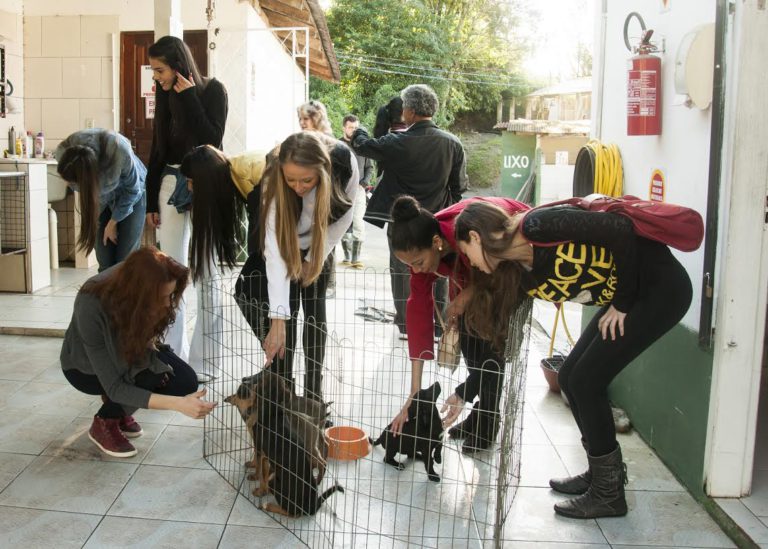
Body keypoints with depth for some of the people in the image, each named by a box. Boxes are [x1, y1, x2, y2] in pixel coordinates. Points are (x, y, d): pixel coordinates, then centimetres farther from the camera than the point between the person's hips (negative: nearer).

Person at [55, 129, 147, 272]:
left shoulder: (119, 151, -38)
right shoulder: (63, 151, -27)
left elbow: (132, 189, -18)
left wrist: (113, 222, -10)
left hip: (130, 195, -3)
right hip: (101, 198, 3)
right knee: (104, 261, -2)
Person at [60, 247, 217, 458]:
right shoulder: (91, 308, -39)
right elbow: (114, 386, -34)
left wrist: (149, 341, -21)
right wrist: (178, 404, -43)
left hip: (131, 353, 5)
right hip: (86, 367, -5)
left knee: (185, 381, -18)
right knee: (154, 375, -32)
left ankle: (118, 408, 7)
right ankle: (104, 424, -6)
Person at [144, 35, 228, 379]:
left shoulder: (212, 90, -4)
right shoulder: (166, 96, 10)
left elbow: (212, 140, -16)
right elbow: (157, 151, 12)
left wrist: (189, 97, -14)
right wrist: (151, 200, 10)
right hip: (171, 184, 5)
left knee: (206, 273, -5)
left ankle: (202, 360, 1)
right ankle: (173, 354, 10)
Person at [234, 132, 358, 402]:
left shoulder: (344, 162, -34)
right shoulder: (273, 184, -39)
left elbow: (345, 213, -13)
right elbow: (275, 253, -42)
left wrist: (316, 257, -12)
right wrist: (278, 320, -46)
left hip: (318, 247, 2)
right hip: (284, 241, -1)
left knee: (315, 312, -1)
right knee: (287, 311, -11)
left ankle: (313, 390, 8)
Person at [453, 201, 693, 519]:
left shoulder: (538, 226, -22)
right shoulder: (520, 275, 3)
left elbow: (623, 230, -25)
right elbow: (502, 339, 9)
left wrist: (623, 303, -16)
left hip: (661, 286, -8)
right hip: (625, 295, 8)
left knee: (586, 381, -8)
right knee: (570, 377, 7)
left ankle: (609, 493, 8)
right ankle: (603, 472, 26)